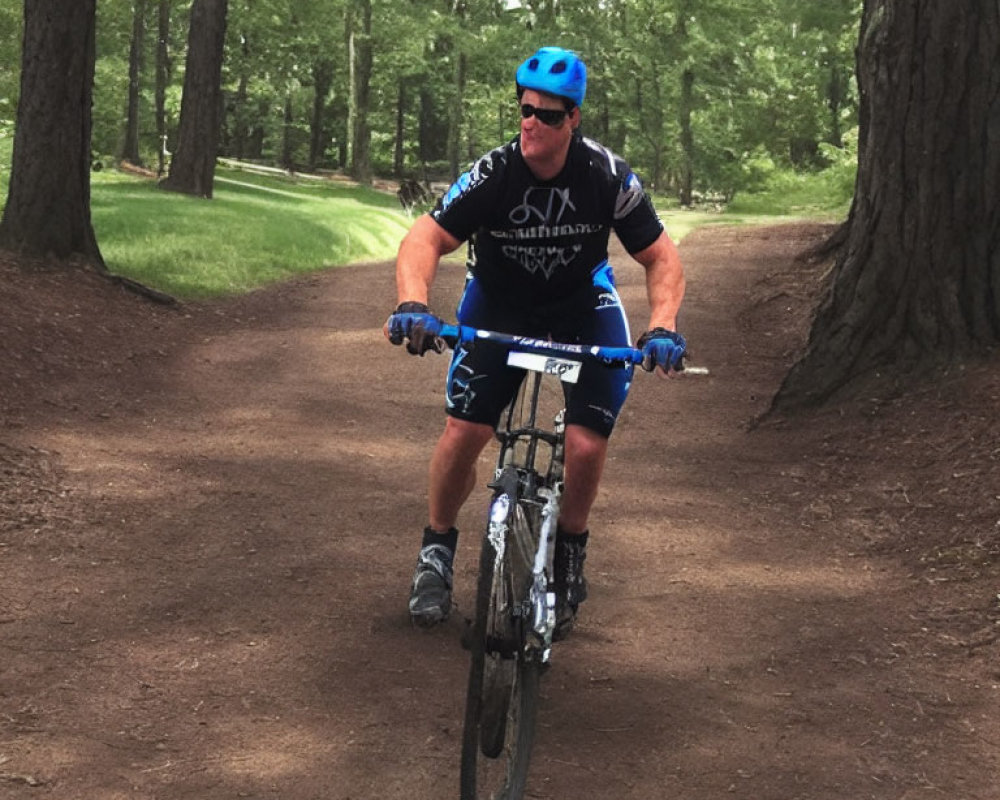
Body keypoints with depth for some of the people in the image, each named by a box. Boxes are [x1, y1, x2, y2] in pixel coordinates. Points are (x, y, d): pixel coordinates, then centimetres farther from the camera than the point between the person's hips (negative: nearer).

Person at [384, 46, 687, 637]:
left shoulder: (608, 177, -23)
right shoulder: (493, 174, -25)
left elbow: (662, 257, -15)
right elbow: (425, 240, -29)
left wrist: (663, 327, -32)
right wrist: (414, 305, -48)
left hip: (582, 307, 0)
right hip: (500, 305, 0)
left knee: (587, 445, -16)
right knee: (463, 434, -13)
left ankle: (569, 554, 13)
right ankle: (437, 549, 13)